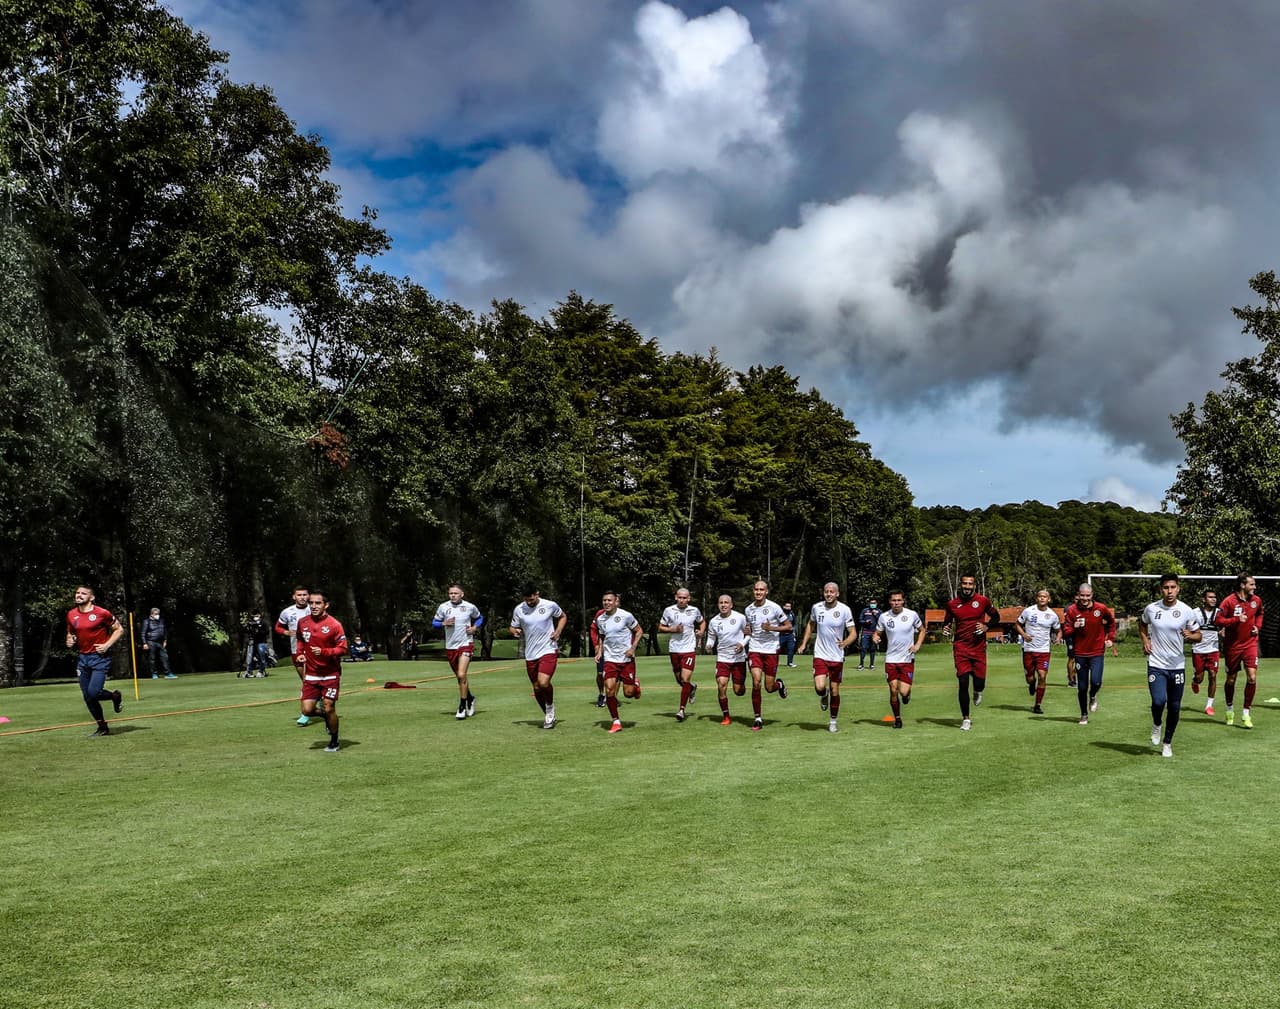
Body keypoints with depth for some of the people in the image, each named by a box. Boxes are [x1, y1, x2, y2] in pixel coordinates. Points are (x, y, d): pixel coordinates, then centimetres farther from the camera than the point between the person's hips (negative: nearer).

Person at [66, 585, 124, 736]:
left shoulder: (102, 613, -10)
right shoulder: (71, 615, 6)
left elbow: (119, 629, -2)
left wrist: (107, 645, -12)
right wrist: (69, 640, 1)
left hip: (100, 657, -6)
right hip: (83, 658, 6)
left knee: (93, 693, -17)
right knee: (87, 697, 6)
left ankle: (115, 696, 16)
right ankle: (103, 728, 20)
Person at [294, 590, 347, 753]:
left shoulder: (334, 624, -13)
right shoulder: (302, 623, 2)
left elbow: (342, 649, -12)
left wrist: (323, 652, -25)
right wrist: (300, 653, 6)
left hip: (330, 675, -4)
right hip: (311, 675, 4)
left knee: (329, 709, -4)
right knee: (307, 710, -4)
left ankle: (334, 742, 18)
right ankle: (324, 714, 30)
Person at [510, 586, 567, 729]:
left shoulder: (550, 605, -6)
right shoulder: (519, 610, -1)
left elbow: (563, 617, 13)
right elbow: (513, 627, 11)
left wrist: (558, 632, -3)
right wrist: (516, 632, -13)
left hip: (548, 650, -4)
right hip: (530, 654, 4)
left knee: (543, 682, -22)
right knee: (537, 688, 8)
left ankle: (550, 706, 8)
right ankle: (548, 715, 29)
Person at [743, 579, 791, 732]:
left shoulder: (774, 607, -7)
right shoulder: (748, 610, 5)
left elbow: (788, 626, -4)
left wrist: (771, 628, -17)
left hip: (771, 650, -2)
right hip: (755, 650, 2)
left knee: (769, 688, 1)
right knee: (756, 683, -13)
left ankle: (779, 685, 40)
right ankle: (758, 719, -2)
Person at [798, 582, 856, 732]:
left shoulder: (845, 610, -9)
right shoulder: (816, 607, -1)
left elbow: (853, 632, -8)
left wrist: (845, 642, -29)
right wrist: (804, 643, 13)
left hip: (837, 657, -1)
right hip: (820, 655, 1)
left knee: (835, 691, 6)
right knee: (820, 687, -17)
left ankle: (833, 721, 25)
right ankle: (824, 696, 20)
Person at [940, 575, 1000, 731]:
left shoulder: (983, 601, 0)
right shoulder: (952, 604, 2)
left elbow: (996, 617, 13)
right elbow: (947, 621, 16)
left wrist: (986, 626, -6)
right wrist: (945, 628, -7)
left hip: (979, 648, 0)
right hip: (960, 648, 0)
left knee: (979, 682, -2)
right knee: (963, 683, -6)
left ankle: (977, 692, 39)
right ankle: (966, 719, 7)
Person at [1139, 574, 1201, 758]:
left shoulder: (1187, 611, -5)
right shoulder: (1151, 609, -3)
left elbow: (1198, 635, 4)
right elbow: (1142, 623, 20)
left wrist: (1190, 636, -19)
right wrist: (1145, 640, 3)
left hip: (1177, 666, 1)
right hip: (1156, 665, -1)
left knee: (1174, 707, 6)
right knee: (1158, 701, -18)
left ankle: (1167, 742, 26)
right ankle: (1156, 725, 16)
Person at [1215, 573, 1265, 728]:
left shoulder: (1257, 600, 1)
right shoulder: (1229, 601, -13)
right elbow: (1218, 620, -14)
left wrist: (1258, 626, 6)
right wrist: (1236, 619, -23)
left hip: (1250, 644, 2)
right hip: (1233, 645, -2)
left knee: (1252, 678, -12)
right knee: (1231, 679, 10)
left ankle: (1245, 714, -2)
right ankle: (1230, 709, 33)